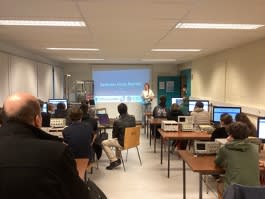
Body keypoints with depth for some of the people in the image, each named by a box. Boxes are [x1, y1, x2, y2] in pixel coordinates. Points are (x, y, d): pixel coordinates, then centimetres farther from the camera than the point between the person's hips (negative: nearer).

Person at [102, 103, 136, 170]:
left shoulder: (117, 122, -23)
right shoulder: (133, 118, -6)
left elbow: (114, 135, -10)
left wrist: (114, 137, 15)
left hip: (123, 142, -7)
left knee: (104, 143, 6)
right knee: (117, 140, 35)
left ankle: (114, 161, 4)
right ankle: (118, 159, 37)